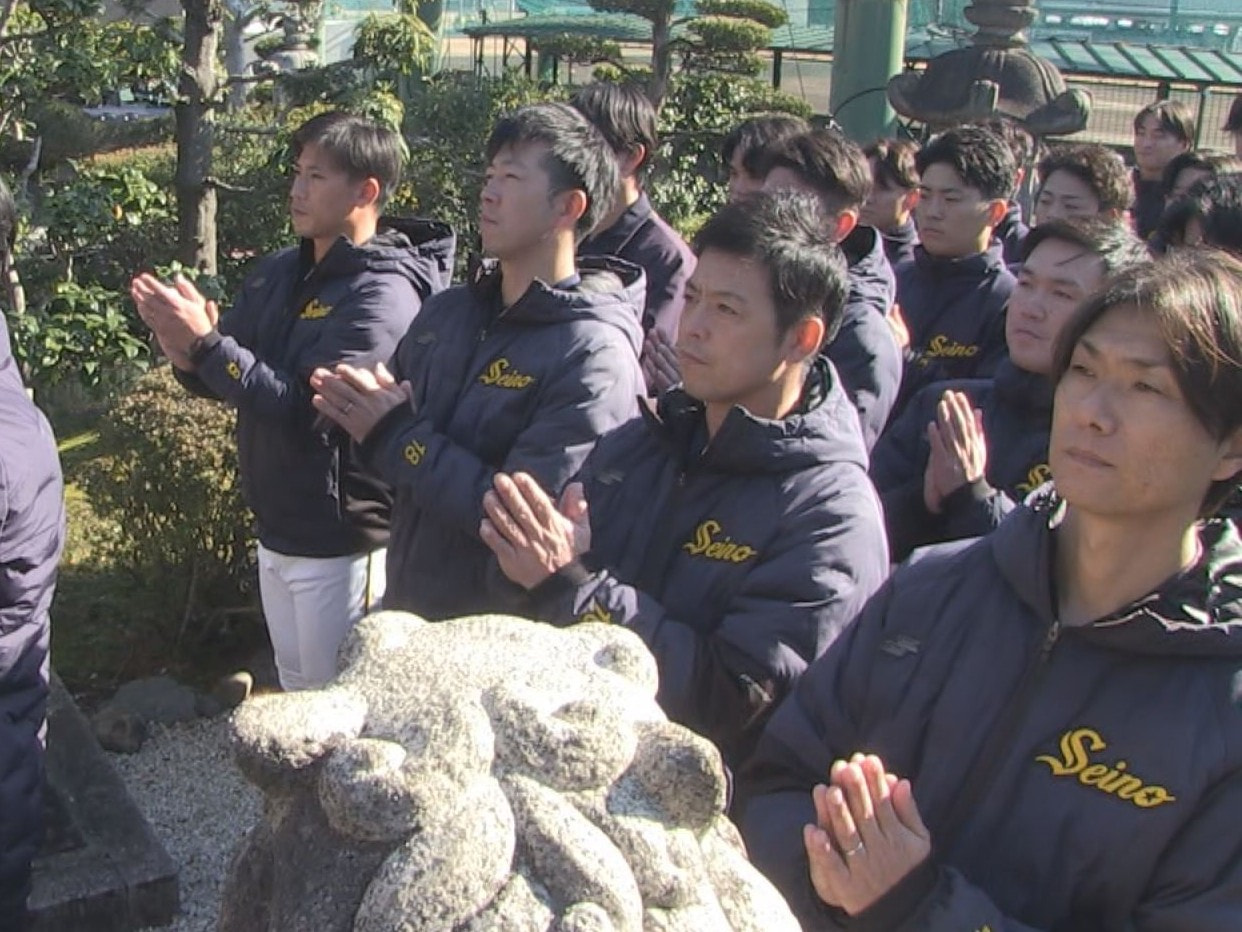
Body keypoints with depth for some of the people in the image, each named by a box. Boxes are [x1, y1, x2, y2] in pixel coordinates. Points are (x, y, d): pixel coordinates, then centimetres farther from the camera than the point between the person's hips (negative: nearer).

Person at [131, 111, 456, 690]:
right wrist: (188, 358, -15)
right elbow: (228, 377, 6)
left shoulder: (383, 293, -20)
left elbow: (308, 406, -27)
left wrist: (205, 343, -26)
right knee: (295, 689, 24)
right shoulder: (279, 272, 4)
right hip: (276, 528, 8)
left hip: (340, 544, -8)